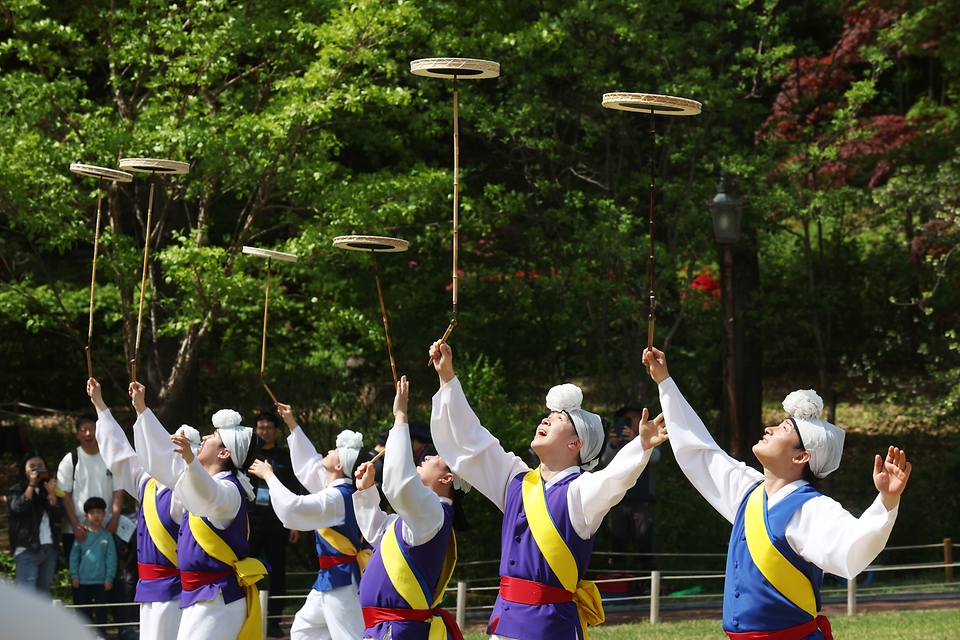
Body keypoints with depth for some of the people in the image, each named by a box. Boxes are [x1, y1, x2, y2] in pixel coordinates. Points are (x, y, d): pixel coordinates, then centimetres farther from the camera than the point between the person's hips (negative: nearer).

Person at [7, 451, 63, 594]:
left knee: (43, 596, 9)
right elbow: (19, 507, -15)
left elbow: (58, 515, 5)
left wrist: (51, 493, -7)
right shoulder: (16, 490, 5)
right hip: (27, 550, -5)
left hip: (49, 549, 5)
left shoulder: (47, 489, 16)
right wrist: (31, 485, -12)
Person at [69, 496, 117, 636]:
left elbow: (111, 558, -2)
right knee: (84, 610, 10)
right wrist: (74, 576, -2)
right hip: (83, 580, 2)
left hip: (100, 581, -2)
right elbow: (74, 556, 3)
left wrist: (109, 578, -7)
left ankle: (101, 634, 11)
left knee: (101, 610, 4)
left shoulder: (107, 535, -2)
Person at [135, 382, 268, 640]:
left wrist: (190, 459, -59)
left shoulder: (227, 490, -16)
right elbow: (164, 455, 25)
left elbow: (209, 496, -41)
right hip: (200, 597, 10)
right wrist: (142, 408, 29)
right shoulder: (204, 482, 13)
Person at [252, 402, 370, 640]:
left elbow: (291, 508, -30)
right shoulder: (338, 490, 8)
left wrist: (268, 476, -17)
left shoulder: (337, 497, -21)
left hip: (341, 579, -10)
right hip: (330, 577, 10)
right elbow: (309, 464, 23)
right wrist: (292, 425, 25)